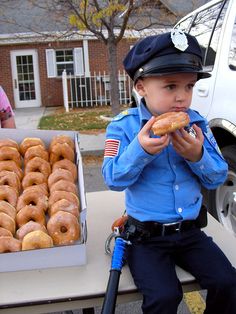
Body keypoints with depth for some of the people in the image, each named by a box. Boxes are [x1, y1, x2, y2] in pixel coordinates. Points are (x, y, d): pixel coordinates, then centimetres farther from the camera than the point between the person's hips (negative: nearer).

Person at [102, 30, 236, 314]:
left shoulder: (197, 124, 0)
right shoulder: (124, 126, -10)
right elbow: (114, 180, -16)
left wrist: (198, 156, -20)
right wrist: (140, 150, -31)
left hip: (190, 230, 4)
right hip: (146, 236, -3)